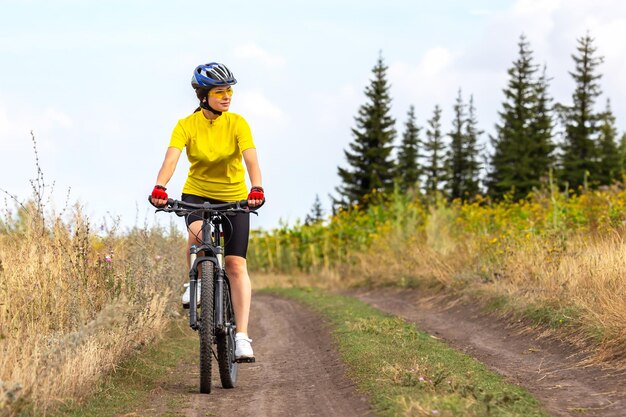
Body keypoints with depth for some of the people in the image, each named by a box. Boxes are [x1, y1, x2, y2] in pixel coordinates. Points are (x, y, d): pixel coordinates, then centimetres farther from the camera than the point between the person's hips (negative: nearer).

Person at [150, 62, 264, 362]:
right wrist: (160, 188, -46)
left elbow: (251, 158, -27)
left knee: (236, 264, -9)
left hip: (235, 197, 0)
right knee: (198, 232, -34)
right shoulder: (187, 125, -14)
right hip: (197, 194, 0)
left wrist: (256, 189, -46)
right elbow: (172, 157, -28)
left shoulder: (237, 123, -14)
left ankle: (242, 337, -10)